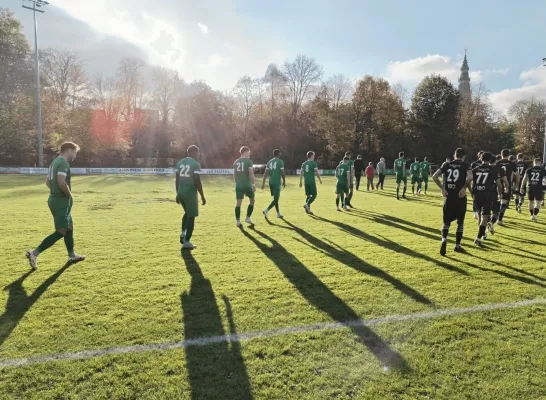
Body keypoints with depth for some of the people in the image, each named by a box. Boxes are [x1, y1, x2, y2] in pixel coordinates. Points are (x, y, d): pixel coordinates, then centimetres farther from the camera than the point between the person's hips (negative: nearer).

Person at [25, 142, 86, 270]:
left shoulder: (55, 162, 15)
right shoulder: (63, 163, -16)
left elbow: (48, 181, 20)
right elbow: (61, 182, -29)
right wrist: (70, 195, -14)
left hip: (55, 199, 11)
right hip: (61, 201, -11)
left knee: (69, 227, 17)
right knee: (61, 232, -6)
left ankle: (72, 255, 25)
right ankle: (34, 253, -7)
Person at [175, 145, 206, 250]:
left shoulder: (179, 163, 11)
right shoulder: (196, 164, -10)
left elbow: (177, 180, 13)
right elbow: (197, 182, -14)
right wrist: (202, 196, -8)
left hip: (181, 192, 7)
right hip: (190, 192, -7)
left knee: (187, 213, 27)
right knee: (191, 216, 2)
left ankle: (183, 234, 19)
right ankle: (186, 242, 4)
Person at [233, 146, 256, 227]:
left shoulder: (236, 162, 9)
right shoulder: (249, 161, -7)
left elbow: (234, 175, 12)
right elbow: (251, 174, -14)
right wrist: (253, 184, -10)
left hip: (238, 185, 4)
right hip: (247, 185, -4)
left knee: (238, 202, 5)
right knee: (252, 200, 14)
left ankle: (238, 221, 5)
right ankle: (248, 218, 12)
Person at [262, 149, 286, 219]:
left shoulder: (269, 162, 11)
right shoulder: (280, 162, -6)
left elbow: (266, 173, 8)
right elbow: (282, 173, -8)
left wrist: (263, 183, 9)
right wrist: (284, 182, 5)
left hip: (271, 182, 7)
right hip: (277, 182, -7)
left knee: (275, 198, 18)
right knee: (276, 199, -4)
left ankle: (278, 214, 25)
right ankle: (266, 210, -21)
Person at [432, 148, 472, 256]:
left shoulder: (446, 164, 6)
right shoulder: (465, 165, -2)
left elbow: (434, 176, -4)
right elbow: (470, 177, -22)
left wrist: (442, 188, -1)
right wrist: (464, 188, -10)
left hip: (449, 197, 2)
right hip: (460, 197, -2)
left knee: (447, 221, 12)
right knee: (460, 222, 12)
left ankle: (444, 239, -13)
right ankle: (457, 245, 16)